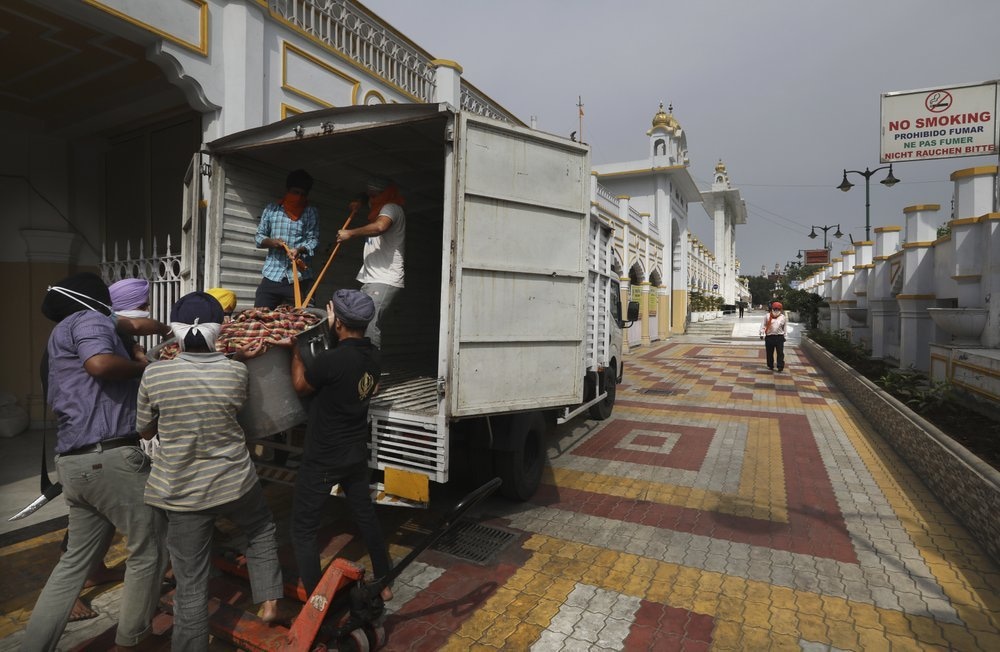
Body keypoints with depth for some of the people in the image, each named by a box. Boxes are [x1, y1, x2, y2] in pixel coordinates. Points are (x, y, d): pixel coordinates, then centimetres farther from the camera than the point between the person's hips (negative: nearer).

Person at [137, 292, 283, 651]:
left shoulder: (155, 375, -13)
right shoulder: (236, 371, -13)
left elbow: (144, 431, 1)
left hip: (182, 494, 0)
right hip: (235, 483, 1)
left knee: (191, 584, 12)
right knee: (261, 530, 31)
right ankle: (269, 601, 31)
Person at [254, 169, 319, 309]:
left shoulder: (311, 213, 7)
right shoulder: (271, 209, 11)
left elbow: (313, 240, -1)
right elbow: (258, 237, 13)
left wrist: (300, 250, -21)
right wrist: (271, 242, -10)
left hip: (300, 278, -2)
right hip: (272, 275, 2)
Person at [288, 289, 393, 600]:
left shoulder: (331, 360, -27)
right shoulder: (372, 355, -5)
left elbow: (301, 385, -8)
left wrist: (295, 349, 4)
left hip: (323, 459, -7)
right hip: (357, 454, 7)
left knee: (303, 529, 10)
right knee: (366, 515, 21)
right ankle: (384, 584, 34)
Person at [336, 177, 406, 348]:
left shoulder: (391, 208, -2)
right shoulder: (381, 212, 30)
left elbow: (380, 227, -22)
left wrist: (350, 233, -14)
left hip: (384, 281, -10)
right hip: (373, 280, 10)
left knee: (369, 325, -20)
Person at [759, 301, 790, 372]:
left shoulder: (783, 317, 7)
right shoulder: (767, 316, 4)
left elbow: (785, 327, 16)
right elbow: (763, 325, 6)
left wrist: (784, 335, 16)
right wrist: (762, 333, -2)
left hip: (779, 337, 0)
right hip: (769, 337, 0)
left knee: (780, 353, -3)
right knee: (769, 353, 6)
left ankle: (780, 367, 0)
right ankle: (770, 365, 19)